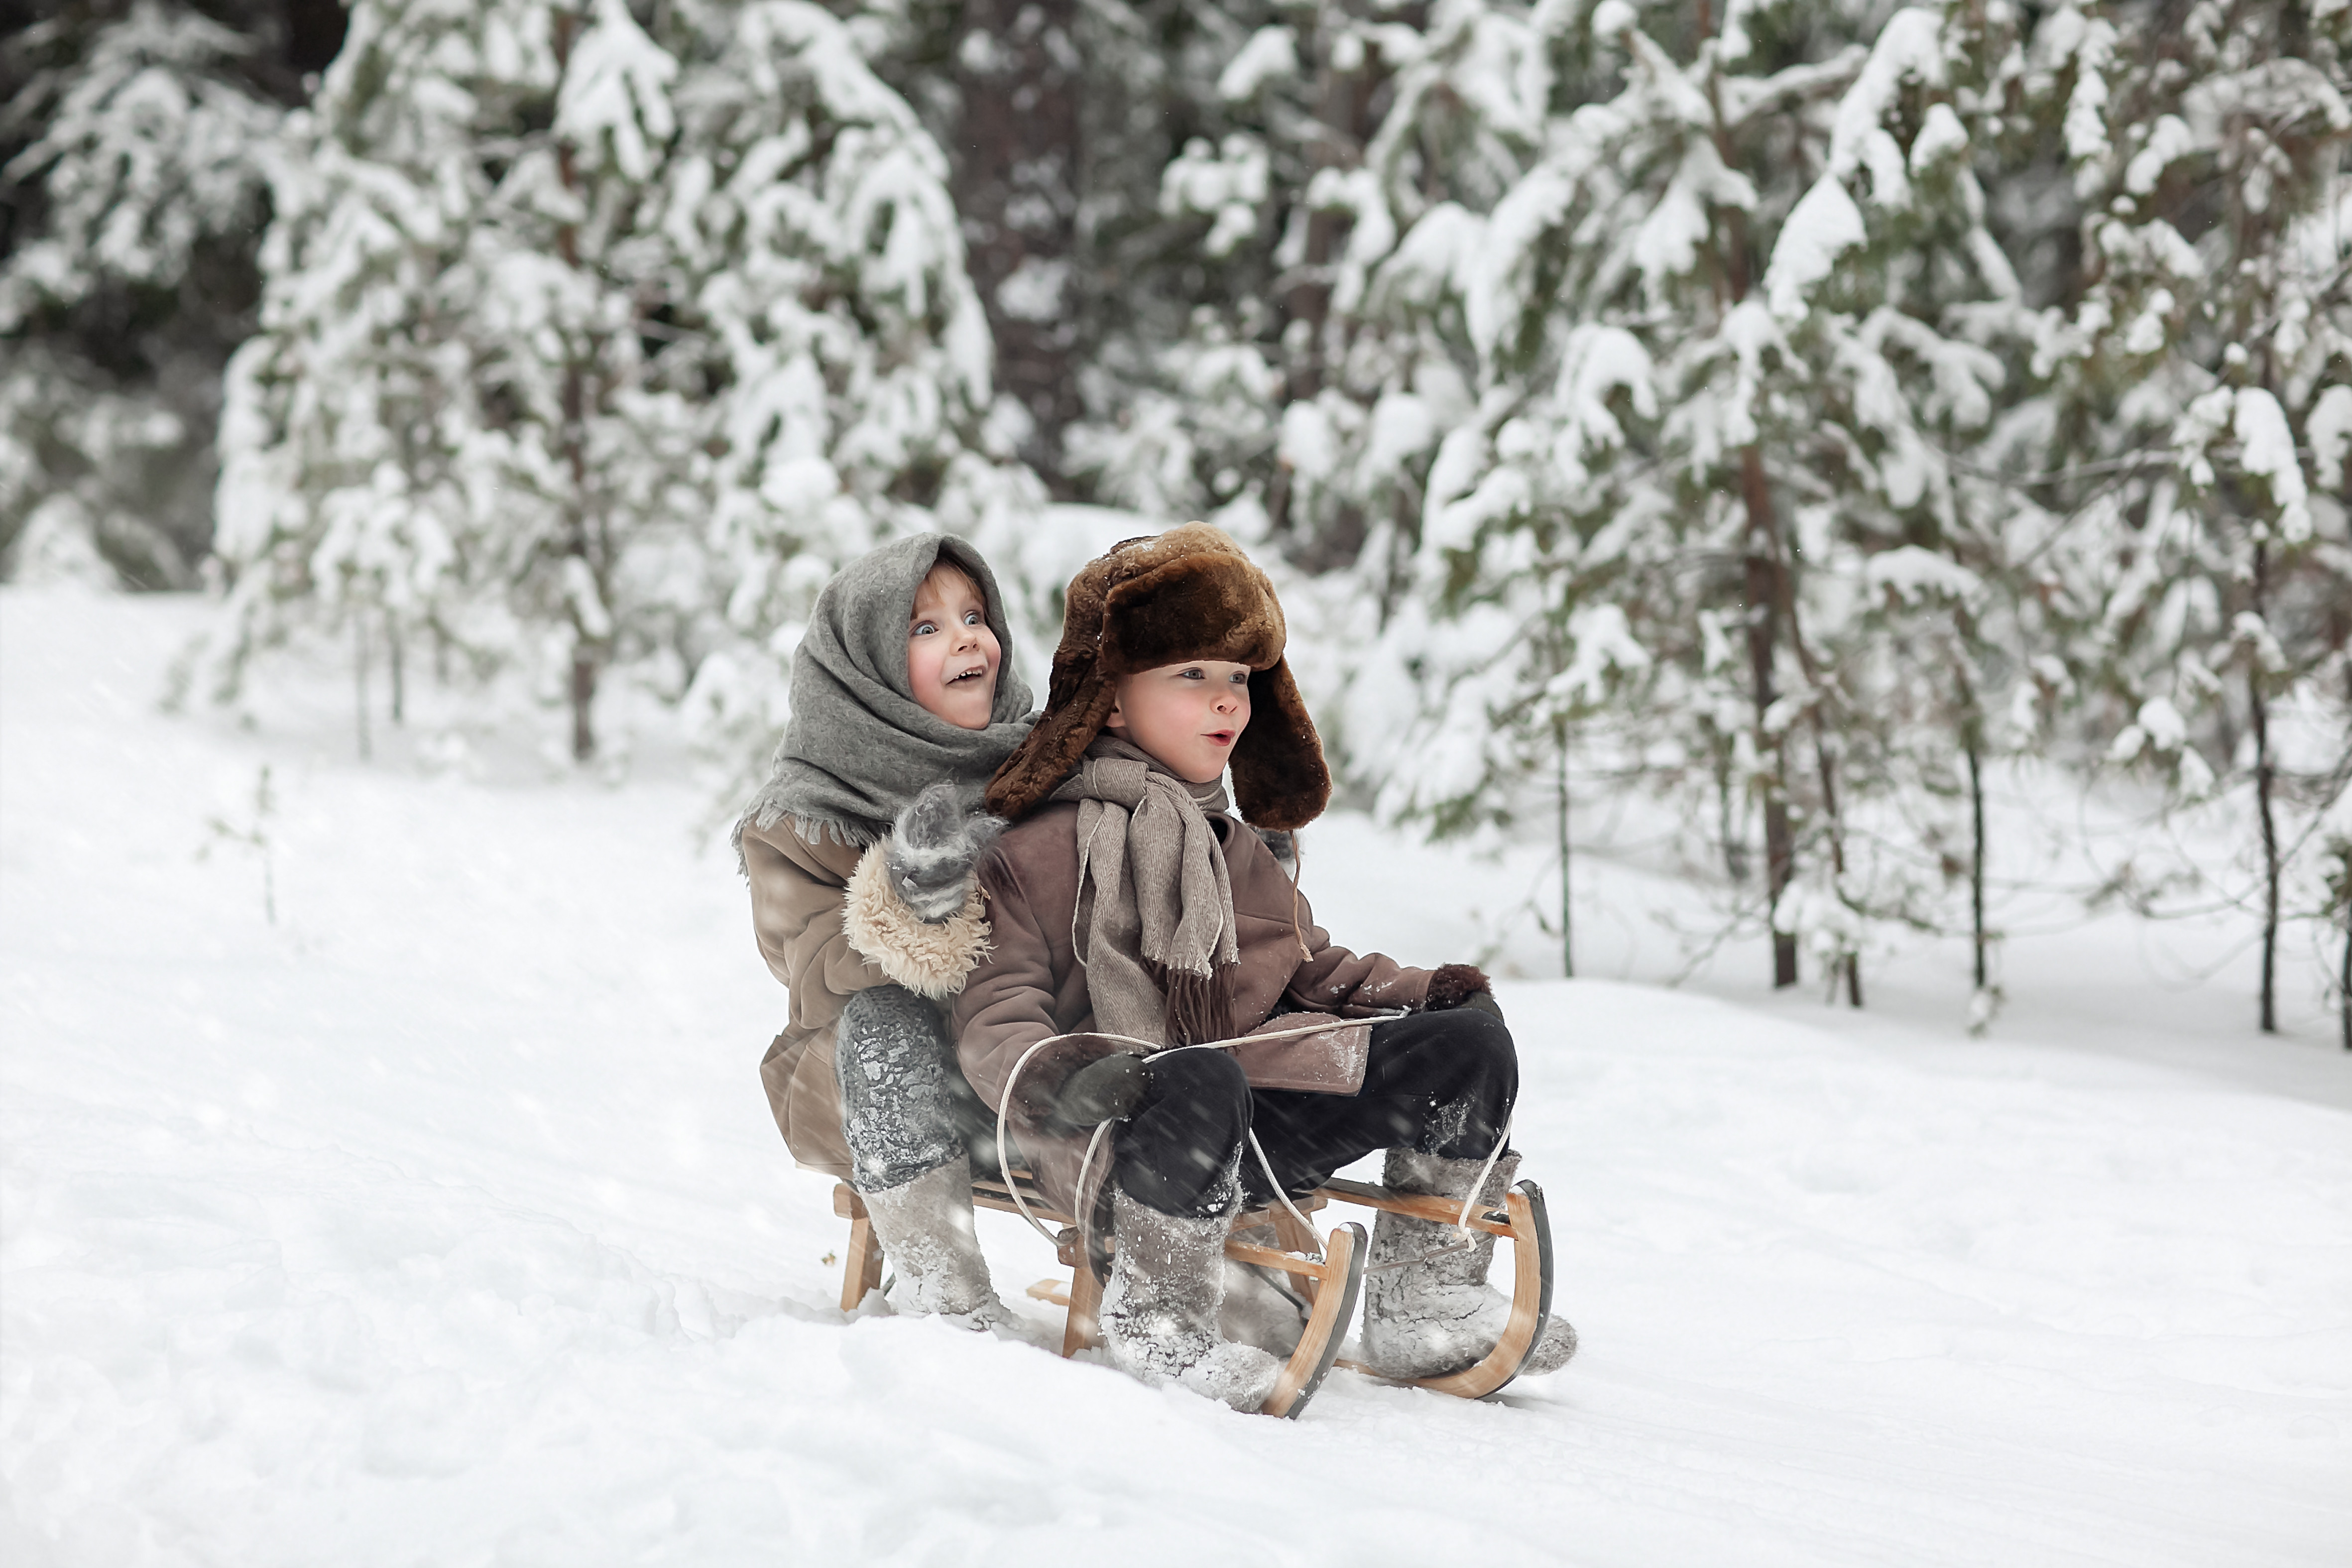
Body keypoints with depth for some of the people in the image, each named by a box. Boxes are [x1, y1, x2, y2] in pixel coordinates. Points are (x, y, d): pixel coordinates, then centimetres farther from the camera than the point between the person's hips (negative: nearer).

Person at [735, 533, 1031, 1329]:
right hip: (875, 1086, -2)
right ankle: (945, 1292, -39)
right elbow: (821, 973, -15)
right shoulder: (800, 822, -2)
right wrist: (910, 905, -35)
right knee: (884, 1019, -36)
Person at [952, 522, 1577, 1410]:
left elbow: (1314, 971, 27)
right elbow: (993, 1012, -10)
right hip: (1119, 1136, -8)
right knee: (1200, 1081, -42)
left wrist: (1420, 995, 9)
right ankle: (1155, 1323, -21)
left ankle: (1423, 1303, 5)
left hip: (1251, 1131, 8)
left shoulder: (1237, 851, 24)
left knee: (1467, 1042, 0)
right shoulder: (1042, 848, -2)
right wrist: (1051, 1078, -31)